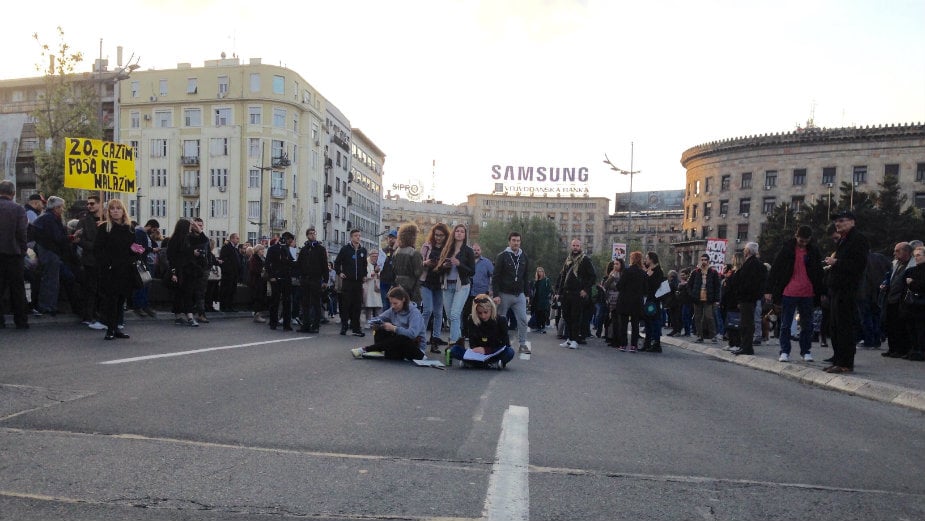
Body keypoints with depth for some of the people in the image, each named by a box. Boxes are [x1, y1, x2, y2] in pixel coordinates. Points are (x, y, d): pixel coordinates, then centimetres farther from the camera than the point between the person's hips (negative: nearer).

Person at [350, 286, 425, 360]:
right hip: (399, 344, 7)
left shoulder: (414, 313, -18)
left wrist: (393, 328, -30)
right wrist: (375, 323, -20)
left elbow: (413, 334, -32)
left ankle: (365, 349, -30)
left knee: (400, 339, -37)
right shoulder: (393, 310, 2)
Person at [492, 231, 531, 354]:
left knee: (523, 320, -3)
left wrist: (526, 293, 9)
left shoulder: (524, 257, 9)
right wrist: (496, 295, -14)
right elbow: (495, 277, -8)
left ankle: (522, 344, 5)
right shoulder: (502, 256, -5)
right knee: (500, 320, 6)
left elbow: (526, 277, 15)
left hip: (519, 295, 4)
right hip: (504, 294, -3)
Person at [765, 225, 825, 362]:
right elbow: (774, 270, 0)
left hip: (807, 294, 2)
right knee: (785, 324, 1)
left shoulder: (814, 251, 6)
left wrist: (821, 292, 9)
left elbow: (819, 272, 14)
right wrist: (769, 290, -5)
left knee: (807, 325, 8)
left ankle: (806, 351, 18)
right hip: (788, 293, -2)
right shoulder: (787, 249, -1)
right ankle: (784, 352, 8)